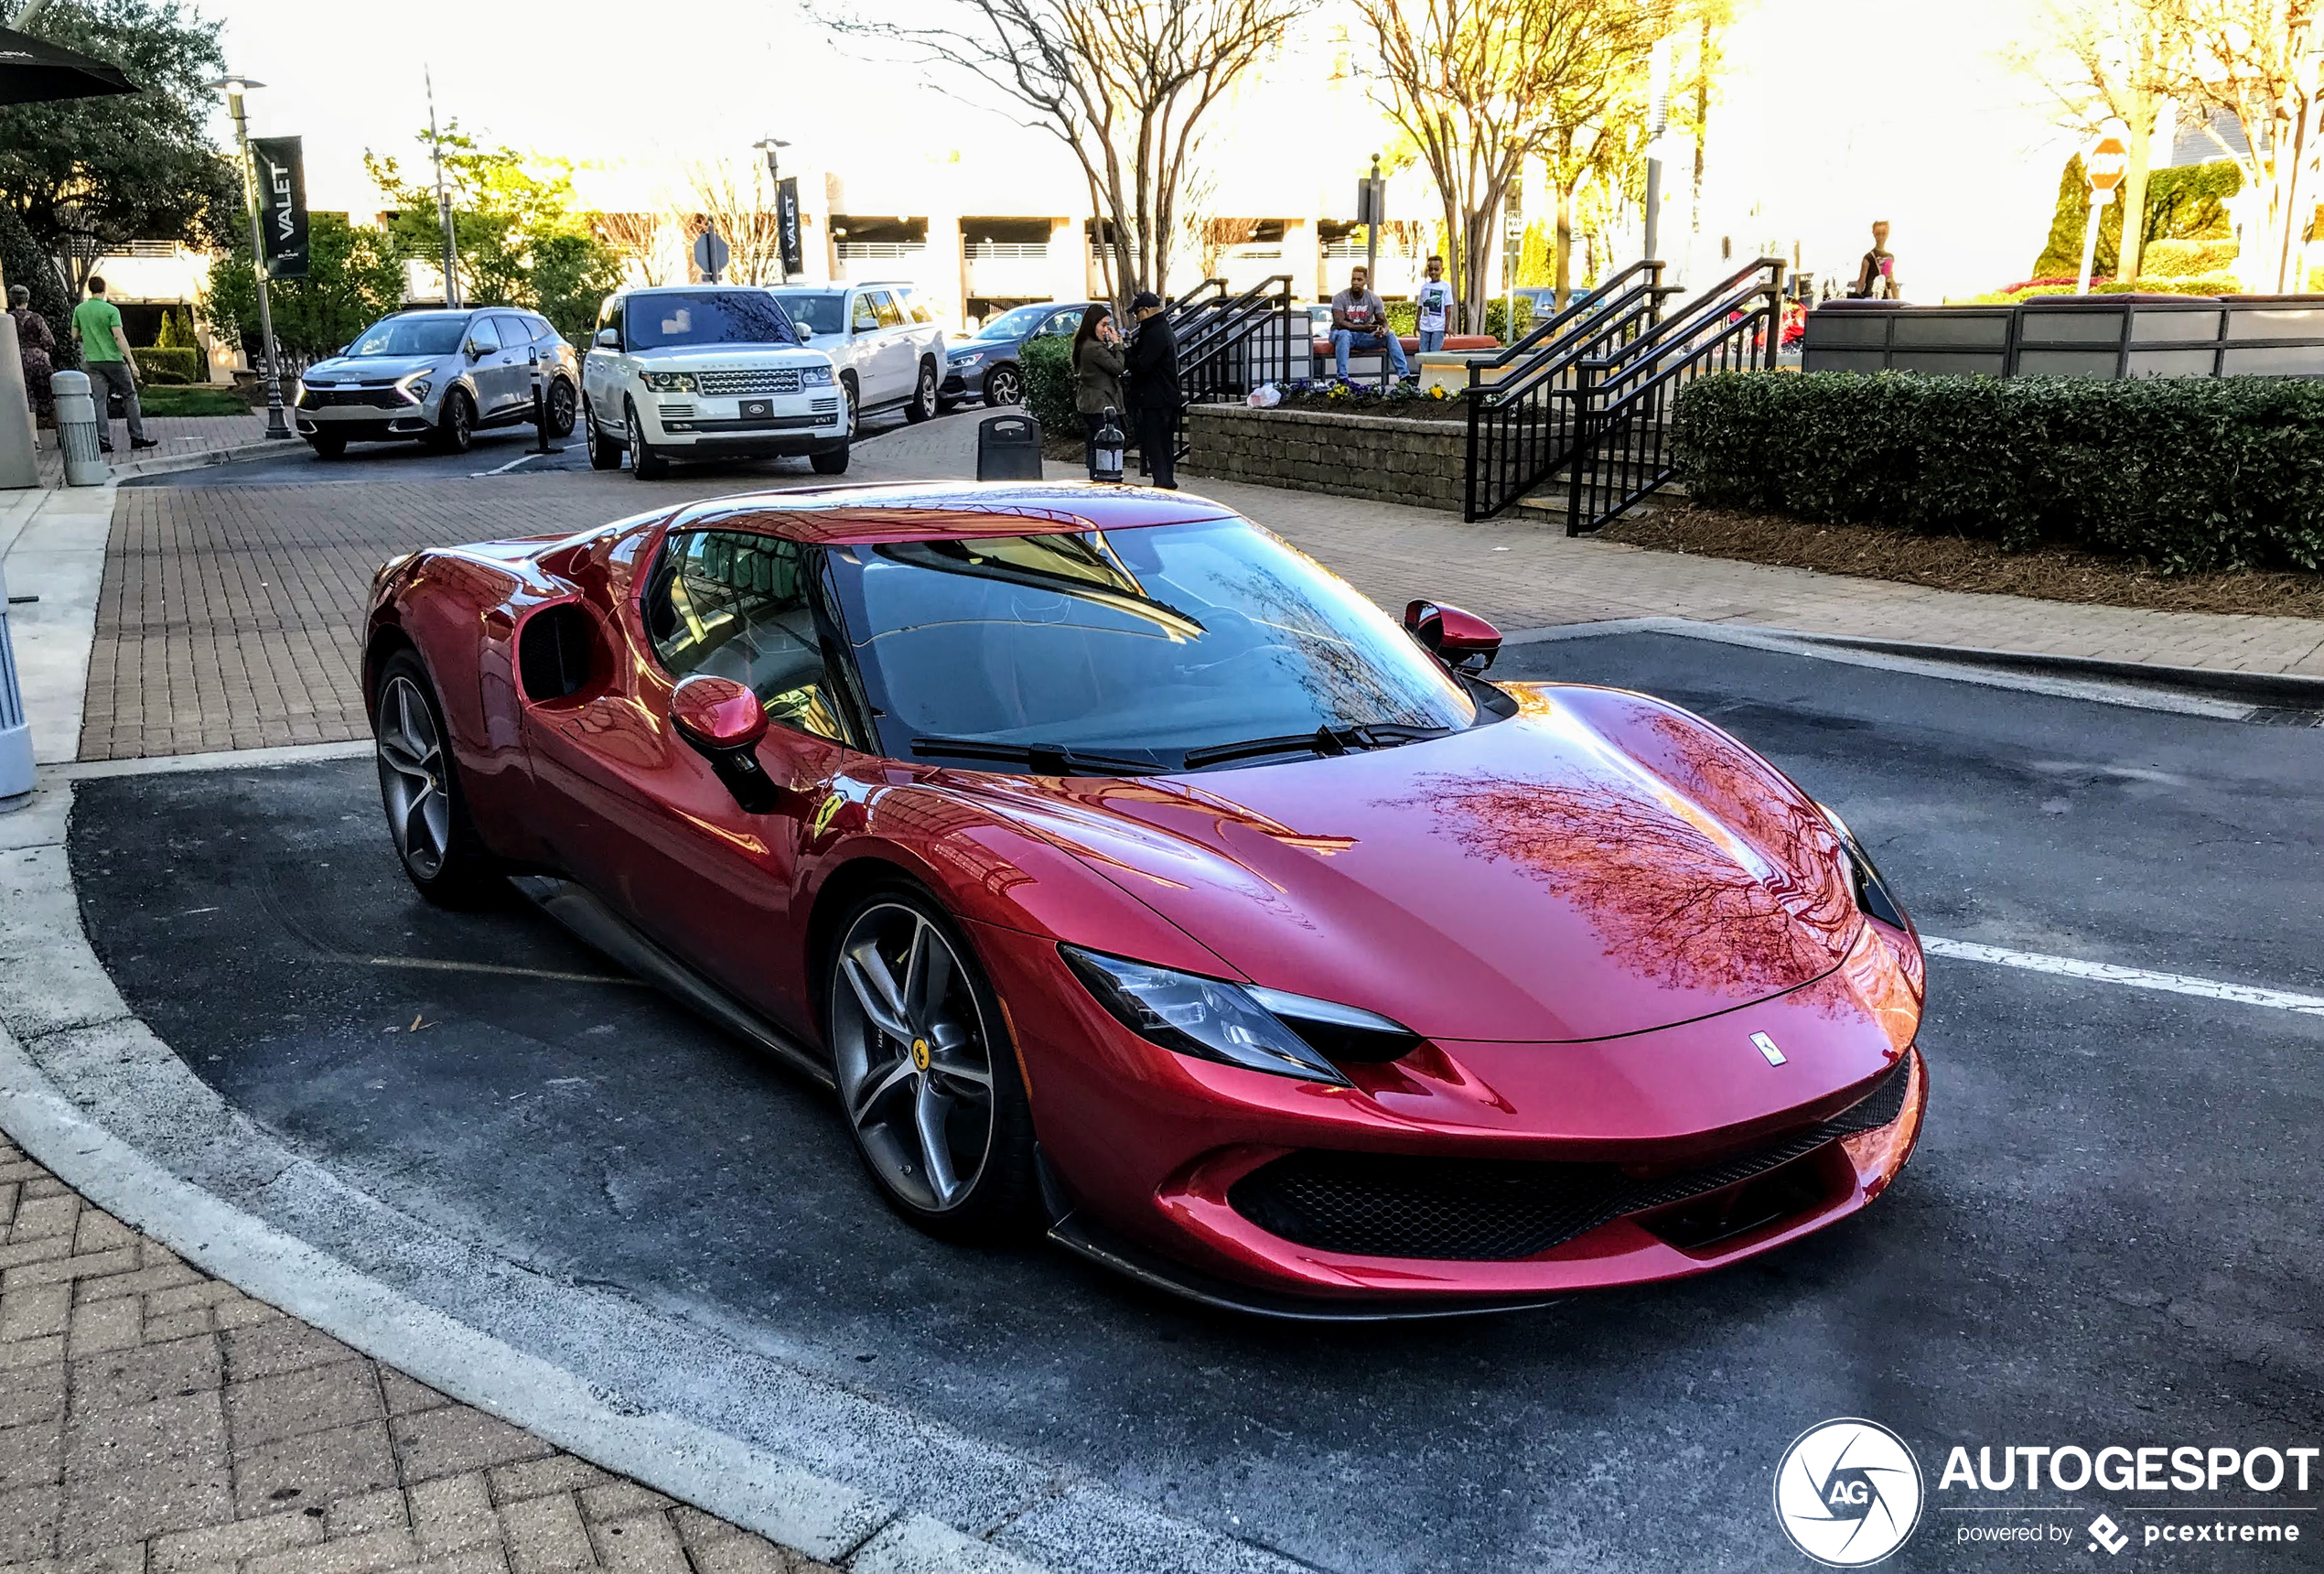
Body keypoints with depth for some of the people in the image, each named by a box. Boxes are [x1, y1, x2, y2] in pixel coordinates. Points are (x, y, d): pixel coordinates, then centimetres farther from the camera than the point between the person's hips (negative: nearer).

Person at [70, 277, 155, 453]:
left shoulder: (80, 309, 6)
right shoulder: (111, 310, -8)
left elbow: (74, 334, 13)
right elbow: (119, 337, -15)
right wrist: (132, 362, -15)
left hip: (92, 361, 4)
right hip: (113, 359, -4)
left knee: (98, 400, 2)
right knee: (129, 396, 7)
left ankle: (103, 441, -4)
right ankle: (137, 437, 6)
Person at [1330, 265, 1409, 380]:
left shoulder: (1374, 299, -2)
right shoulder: (1340, 298, -13)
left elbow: (1383, 322, -5)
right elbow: (1339, 323, -25)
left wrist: (1383, 330, -32)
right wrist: (1363, 328, -37)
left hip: (1364, 336, 4)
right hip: (1342, 334, -4)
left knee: (1390, 335, -16)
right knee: (1343, 334, -39)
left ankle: (1404, 375, -19)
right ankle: (1342, 378, -42)